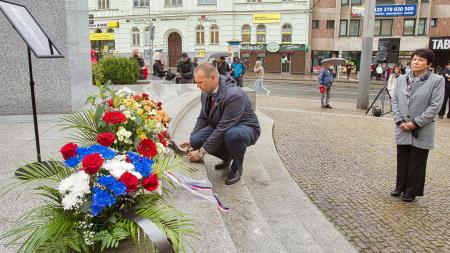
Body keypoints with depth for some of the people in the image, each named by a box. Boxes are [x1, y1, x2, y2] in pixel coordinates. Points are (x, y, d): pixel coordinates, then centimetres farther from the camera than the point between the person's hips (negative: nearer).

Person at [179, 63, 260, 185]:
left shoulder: (234, 95, -32)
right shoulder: (206, 92, -7)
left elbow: (223, 128, -32)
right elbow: (203, 118, 7)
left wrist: (202, 152, -28)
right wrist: (191, 140, -3)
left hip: (246, 129, -7)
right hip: (220, 128, 7)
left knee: (232, 134, -41)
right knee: (196, 140, -16)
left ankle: (237, 167, -8)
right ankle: (227, 157, 12)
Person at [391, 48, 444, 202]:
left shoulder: (437, 80, -7)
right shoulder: (401, 79, 6)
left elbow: (435, 106, -12)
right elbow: (395, 101, 5)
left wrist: (415, 123, -15)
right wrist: (399, 121, -8)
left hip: (422, 131, -4)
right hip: (402, 129, 4)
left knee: (416, 163, 8)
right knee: (402, 160, 15)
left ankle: (411, 191, 24)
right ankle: (400, 187, 32)